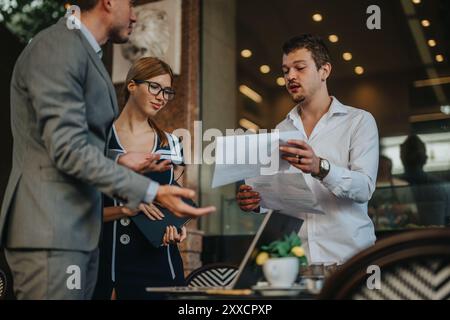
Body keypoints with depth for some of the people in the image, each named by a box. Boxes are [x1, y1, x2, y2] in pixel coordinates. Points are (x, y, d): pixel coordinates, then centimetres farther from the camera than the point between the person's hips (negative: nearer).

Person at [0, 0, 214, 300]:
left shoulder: (85, 53, 18)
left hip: (77, 229, 9)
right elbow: (69, 149, -21)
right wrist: (153, 192, -22)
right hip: (50, 229, -9)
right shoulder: (57, 48, -13)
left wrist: (119, 162, 11)